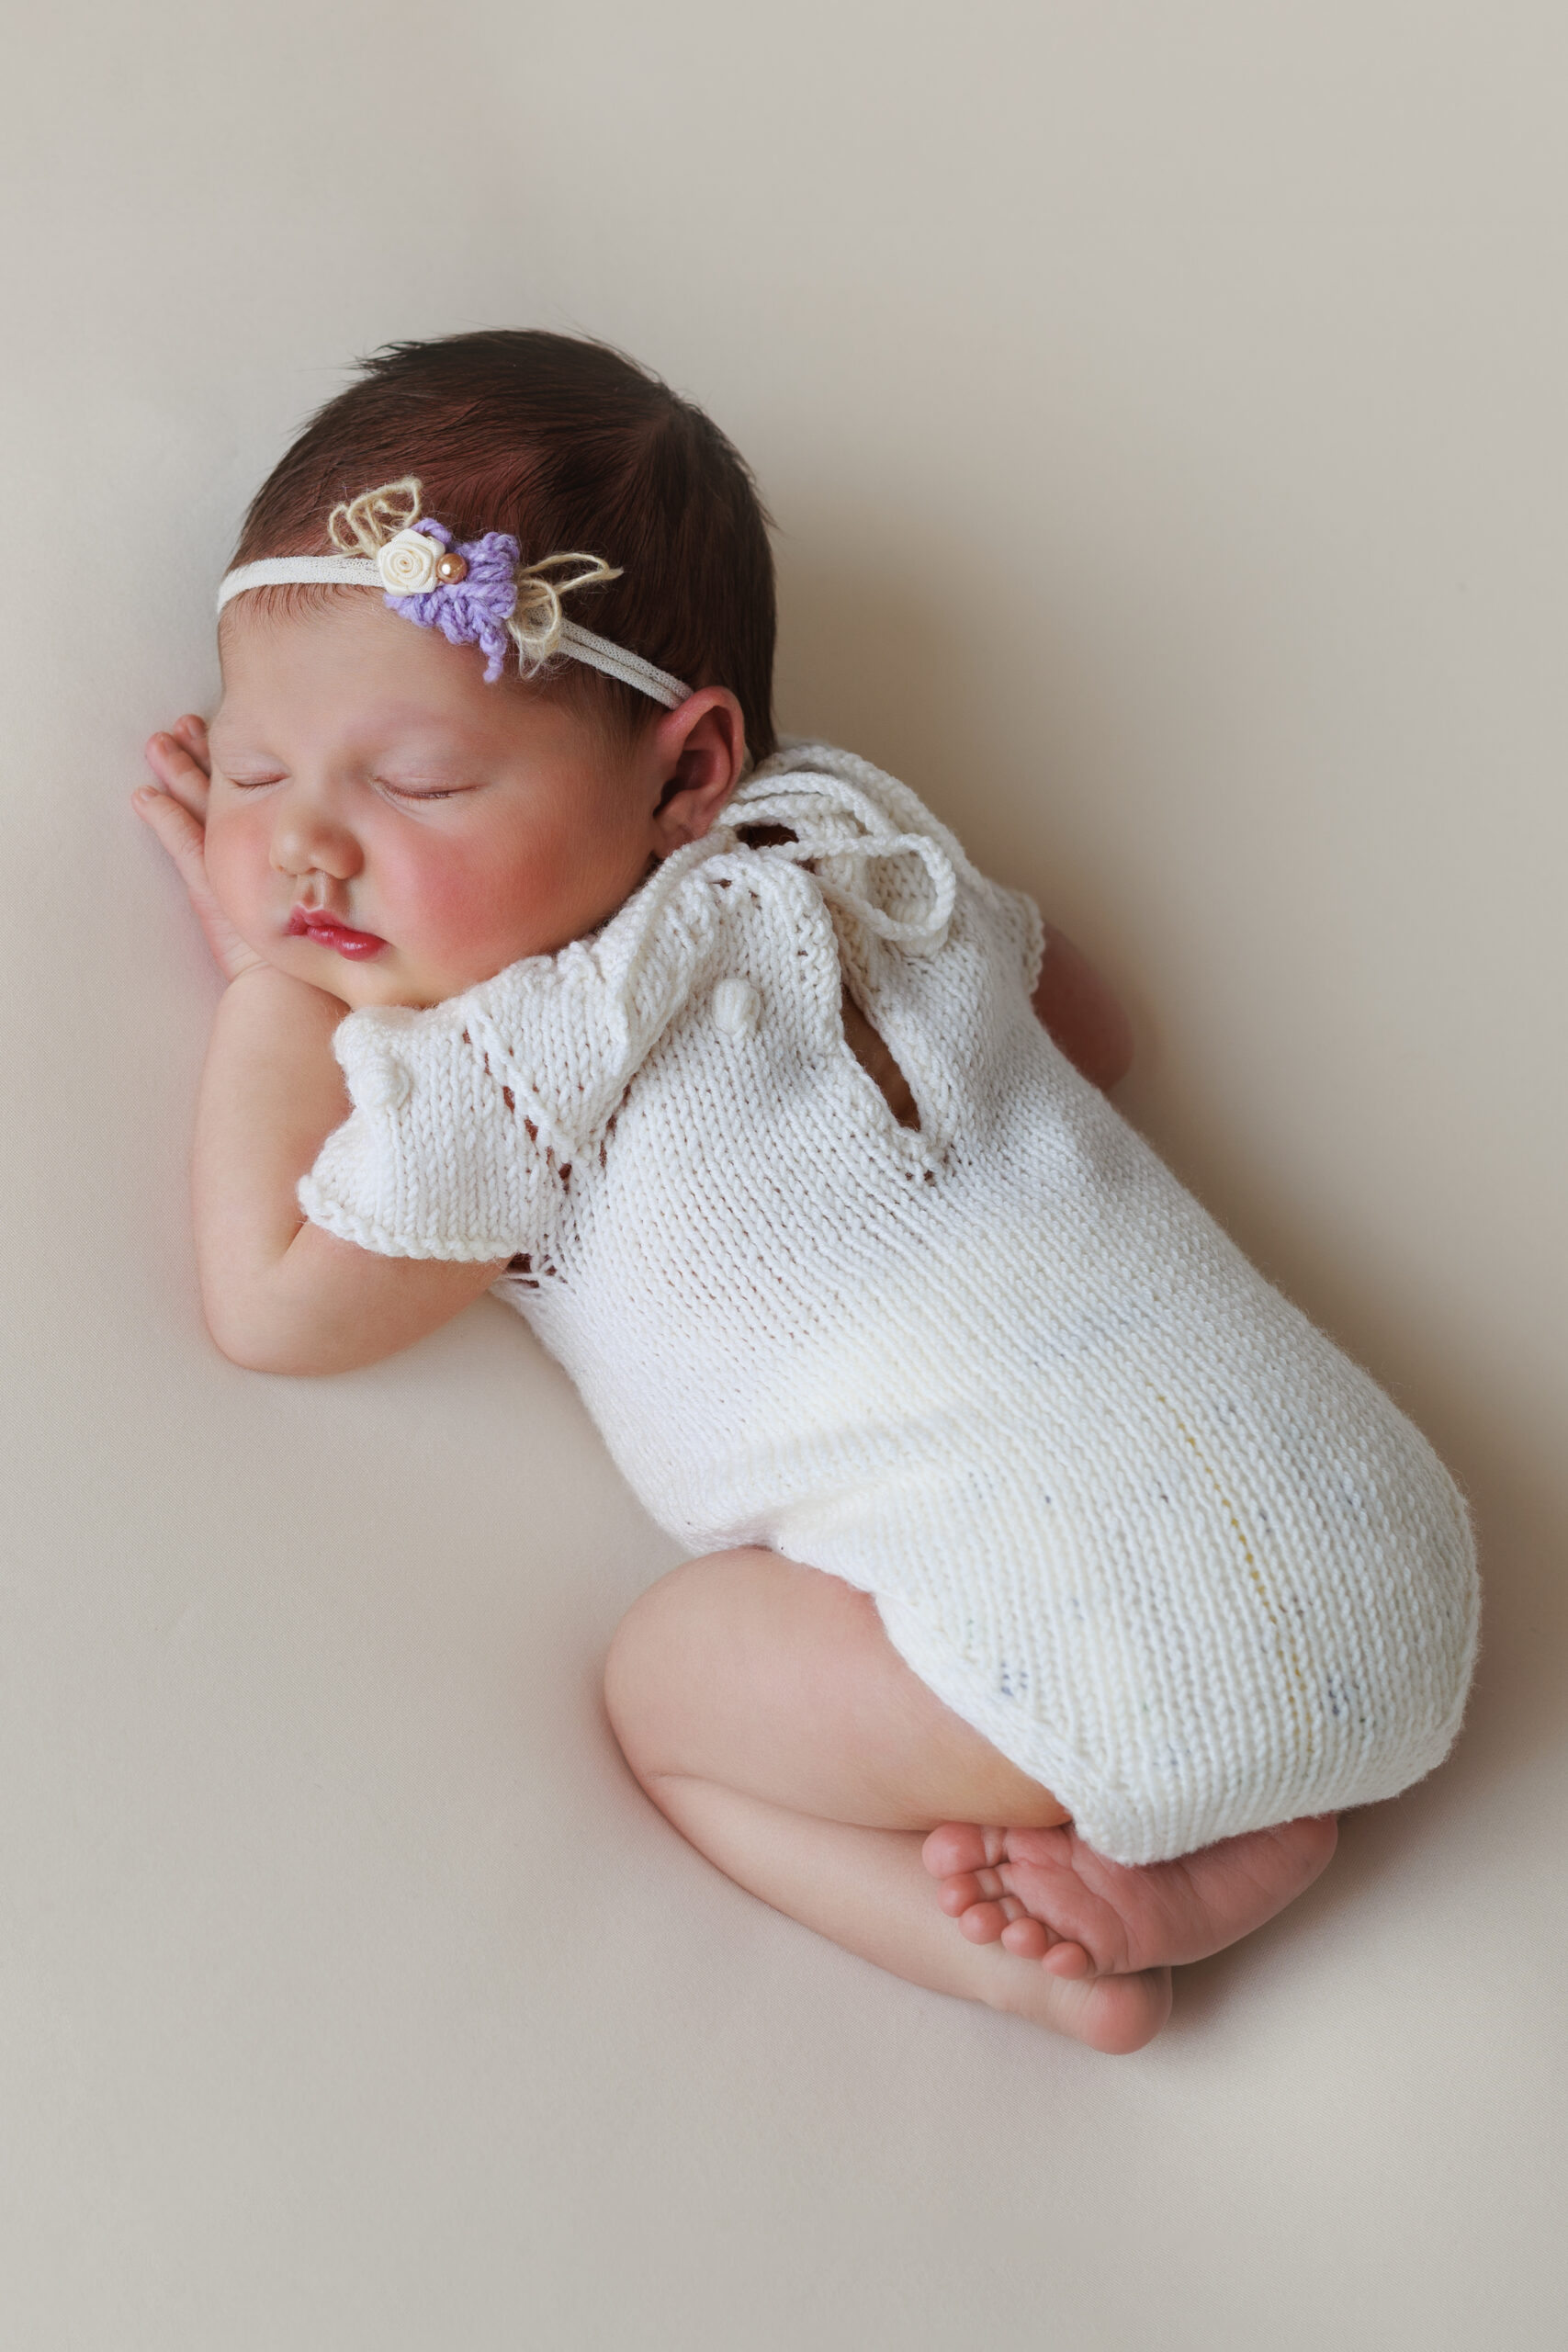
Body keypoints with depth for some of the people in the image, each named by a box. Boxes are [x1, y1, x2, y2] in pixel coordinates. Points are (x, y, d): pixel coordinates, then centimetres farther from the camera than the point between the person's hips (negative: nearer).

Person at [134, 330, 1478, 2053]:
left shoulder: (520, 1055, -7)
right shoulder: (866, 853, 16)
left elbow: (274, 1303, 8)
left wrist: (269, 985, 15)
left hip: (1118, 1639, -7)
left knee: (667, 1676, 11)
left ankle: (1042, 1953, 1)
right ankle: (1240, 1839, 13)